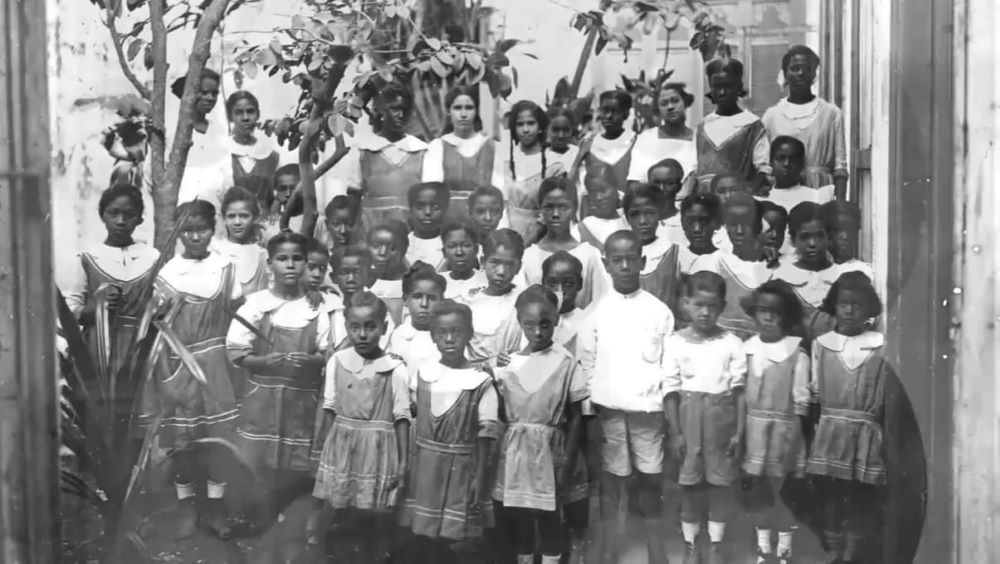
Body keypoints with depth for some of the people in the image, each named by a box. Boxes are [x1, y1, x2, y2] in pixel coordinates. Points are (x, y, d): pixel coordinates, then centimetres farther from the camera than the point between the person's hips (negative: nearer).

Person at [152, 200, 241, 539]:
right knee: (181, 435, 5)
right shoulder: (167, 272, 1)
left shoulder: (226, 269, 2)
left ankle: (215, 503, 13)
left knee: (218, 432, 0)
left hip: (214, 363, 0)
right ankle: (186, 503, 19)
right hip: (178, 364, 0)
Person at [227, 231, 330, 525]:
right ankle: (263, 522, 20)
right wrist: (265, 361, -19)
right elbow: (236, 353, -3)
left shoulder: (316, 308, 0)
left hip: (303, 400, 1)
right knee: (260, 465, 1)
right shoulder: (255, 304, -3)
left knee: (297, 469, 5)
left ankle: (282, 516, 27)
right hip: (263, 398, -1)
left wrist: (310, 361, -17)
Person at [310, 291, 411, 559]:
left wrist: (403, 462, -7)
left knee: (378, 518, 6)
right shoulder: (337, 361, -2)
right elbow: (329, 410, 6)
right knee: (332, 510, 7)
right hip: (340, 447, 3)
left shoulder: (395, 369, -11)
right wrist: (323, 450, 8)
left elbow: (402, 418, -6)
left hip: (378, 451, -2)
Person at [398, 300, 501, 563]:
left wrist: (479, 477, -11)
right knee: (426, 540, 11)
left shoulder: (480, 381, -11)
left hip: (461, 469, -3)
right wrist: (404, 465, 3)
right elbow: (410, 422, 7)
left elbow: (485, 436, -8)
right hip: (424, 467, 4)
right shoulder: (422, 374, 0)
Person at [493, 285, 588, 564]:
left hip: (550, 450, -2)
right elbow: (499, 415, 7)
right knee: (516, 518, 11)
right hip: (515, 452, 3)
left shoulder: (565, 362, -7)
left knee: (549, 519, 5)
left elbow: (575, 418, -5)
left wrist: (568, 464, -8)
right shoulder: (508, 363, 0)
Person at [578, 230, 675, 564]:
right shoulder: (595, 311, 1)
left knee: (651, 477, 6)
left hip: (648, 410, -1)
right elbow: (585, 363, 4)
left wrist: (669, 408, -3)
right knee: (611, 478, 7)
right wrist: (589, 412, 0)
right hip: (607, 411, 1)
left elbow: (670, 364, 1)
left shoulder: (659, 311, -1)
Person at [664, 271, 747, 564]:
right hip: (689, 416, 0)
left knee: (721, 481, 8)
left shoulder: (731, 343, -2)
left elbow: (739, 390, -1)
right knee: (690, 482, 8)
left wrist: (739, 431, -5)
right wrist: (675, 432, -5)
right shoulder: (675, 342, -3)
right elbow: (671, 390, -3)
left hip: (722, 417, 0)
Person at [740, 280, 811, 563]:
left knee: (784, 492, 5)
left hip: (784, 430, -4)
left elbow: (801, 401, -7)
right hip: (753, 429, 4)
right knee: (759, 490, 13)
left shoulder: (796, 353, -10)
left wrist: (798, 434, -8)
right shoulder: (746, 349, 1)